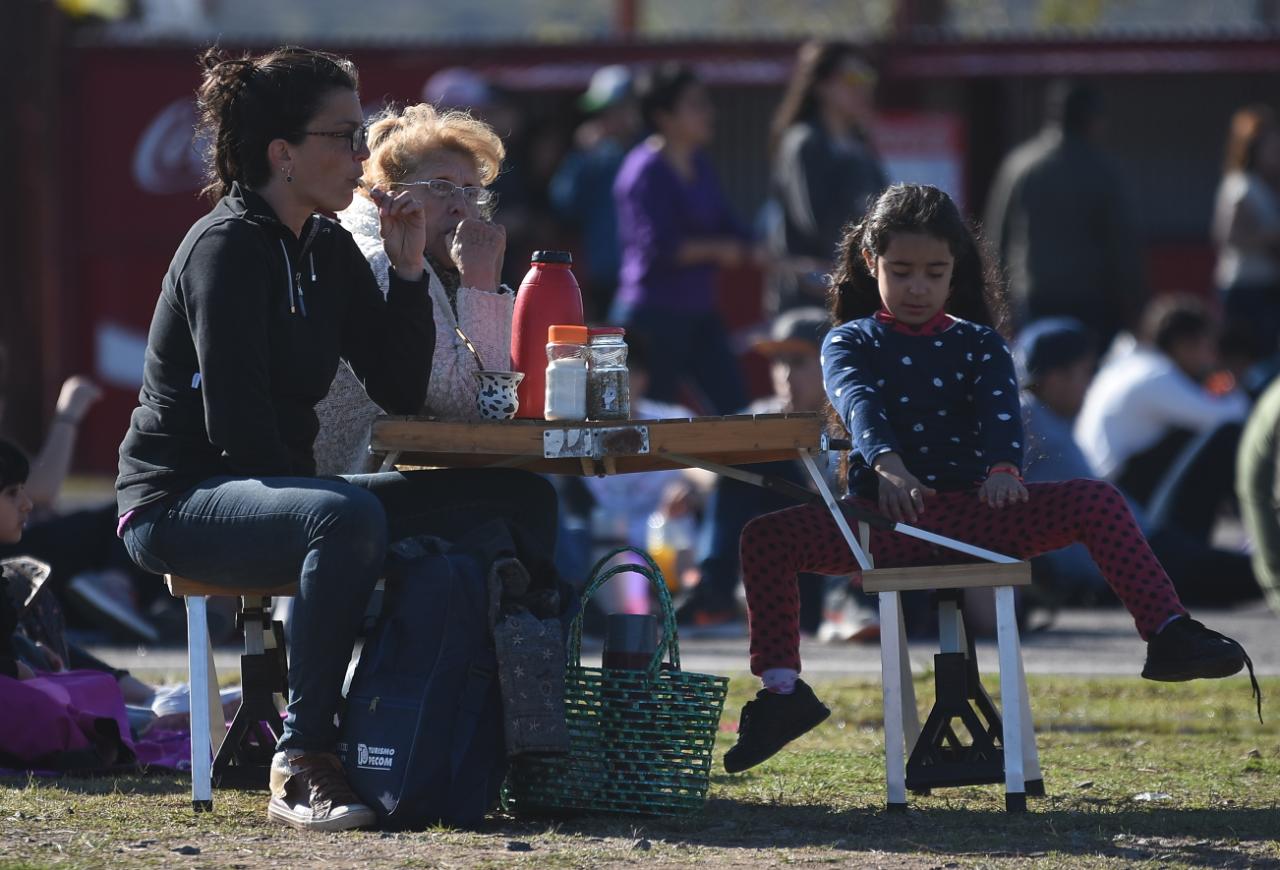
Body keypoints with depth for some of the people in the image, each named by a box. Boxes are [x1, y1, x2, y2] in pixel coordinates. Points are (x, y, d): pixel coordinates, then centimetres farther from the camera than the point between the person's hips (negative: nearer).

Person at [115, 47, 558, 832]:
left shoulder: (327, 250, 11)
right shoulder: (229, 248, -14)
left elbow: (402, 392, 9)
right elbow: (236, 424, -22)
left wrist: (408, 268, 0)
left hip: (280, 494, 9)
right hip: (180, 503, -9)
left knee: (522, 502, -1)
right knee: (348, 518, -41)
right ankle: (304, 765, -36)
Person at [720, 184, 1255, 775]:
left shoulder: (978, 344, 12)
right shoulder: (850, 342, 7)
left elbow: (1000, 410, -9)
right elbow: (858, 402, -15)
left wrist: (1003, 468, -34)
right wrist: (887, 465, -38)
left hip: (974, 510, 1)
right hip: (884, 518, -1)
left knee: (1096, 503, -20)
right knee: (766, 539, -23)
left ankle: (1168, 635, -24)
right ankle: (781, 691, -18)